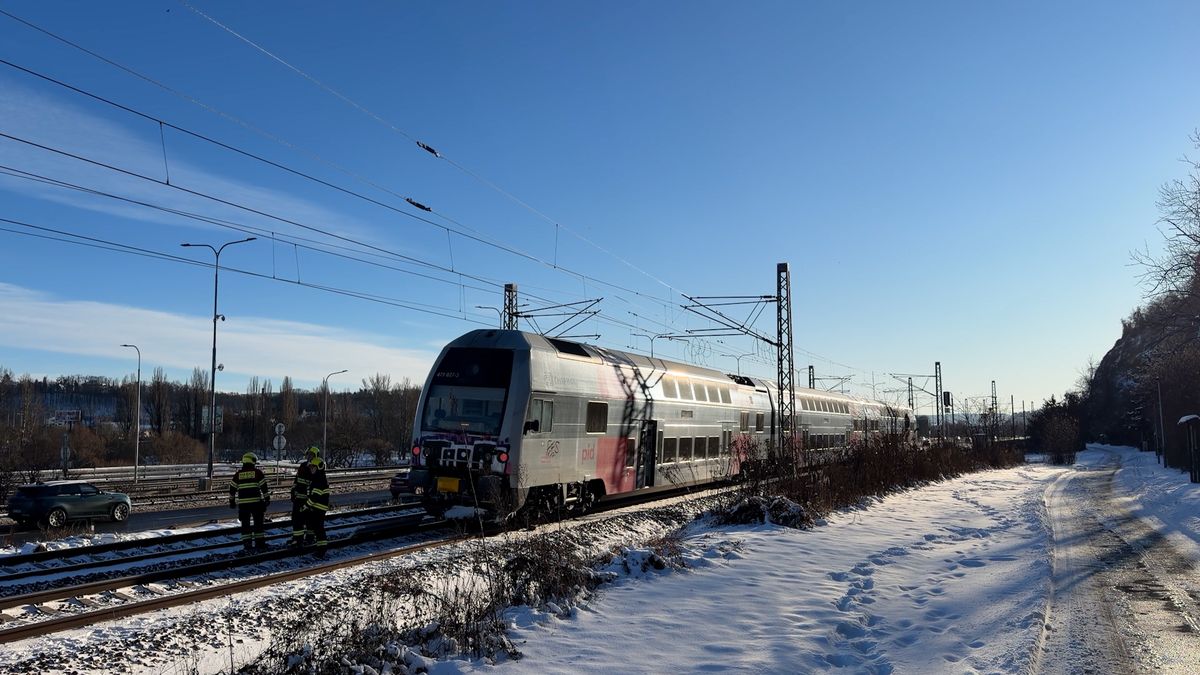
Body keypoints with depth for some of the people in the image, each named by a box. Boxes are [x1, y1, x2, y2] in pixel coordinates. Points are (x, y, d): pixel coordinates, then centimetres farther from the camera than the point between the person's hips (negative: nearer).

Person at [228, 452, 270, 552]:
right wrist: (267, 498, 4)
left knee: (245, 524, 8)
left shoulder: (238, 474, 8)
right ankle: (260, 542, 8)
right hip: (256, 502, -2)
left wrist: (232, 501, 20)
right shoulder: (257, 472, -1)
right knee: (258, 523, 8)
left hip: (242, 503, 2)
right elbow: (264, 487, -3)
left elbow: (232, 489, 11)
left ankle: (247, 544, 4)